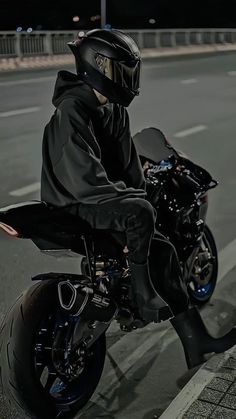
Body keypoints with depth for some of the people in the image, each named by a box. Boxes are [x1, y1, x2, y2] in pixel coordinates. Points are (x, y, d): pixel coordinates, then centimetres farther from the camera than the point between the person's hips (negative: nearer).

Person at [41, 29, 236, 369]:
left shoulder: (114, 110, 8)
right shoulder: (71, 112, -21)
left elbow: (128, 163, 5)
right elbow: (85, 182, -27)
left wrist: (138, 195, -8)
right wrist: (134, 200, -21)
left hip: (105, 199, 10)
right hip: (73, 207, -9)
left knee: (163, 250, 3)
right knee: (140, 213, -34)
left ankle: (195, 341, 10)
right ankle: (142, 291, -11)